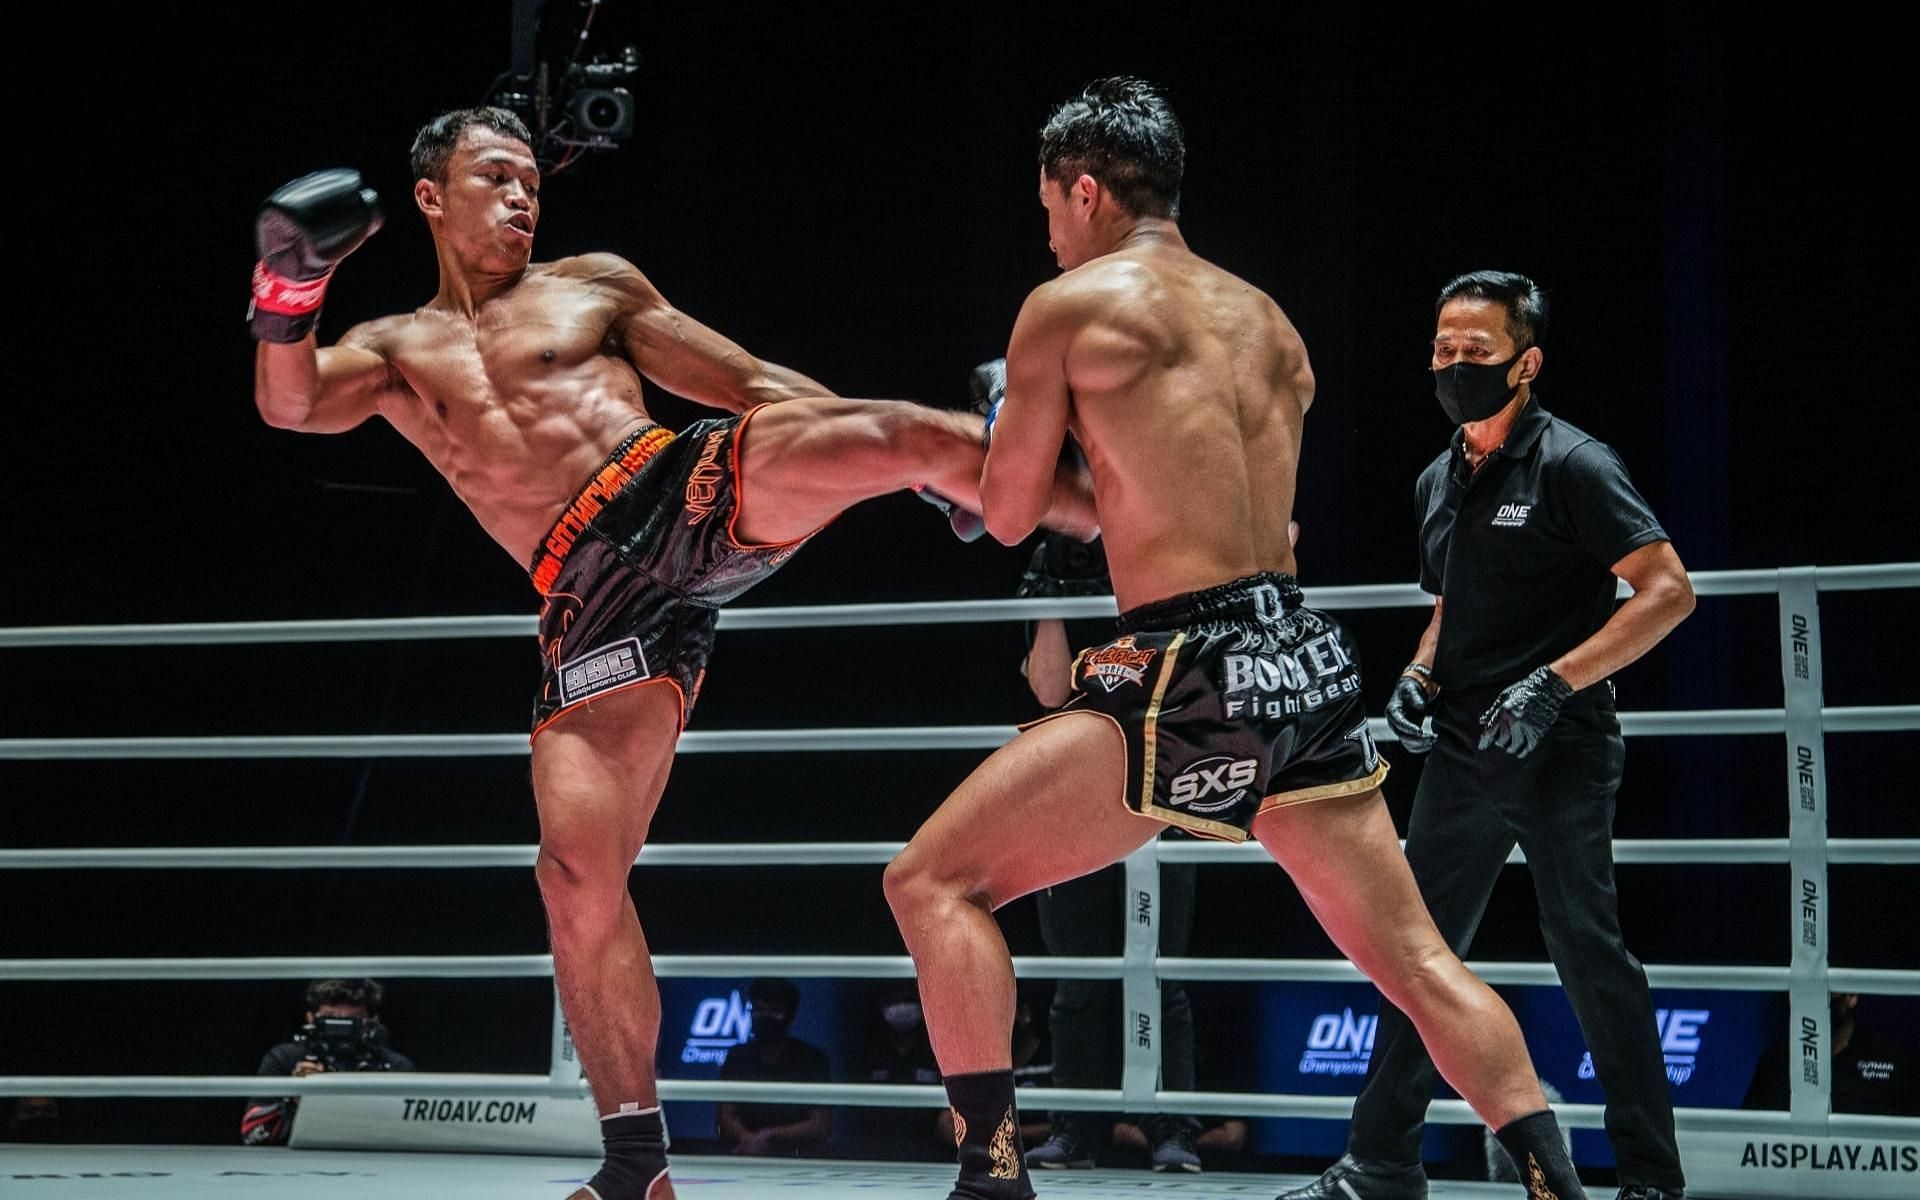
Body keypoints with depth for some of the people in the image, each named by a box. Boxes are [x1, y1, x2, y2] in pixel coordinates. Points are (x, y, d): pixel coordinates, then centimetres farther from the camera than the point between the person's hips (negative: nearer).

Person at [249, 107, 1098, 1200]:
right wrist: (290, 286, -18)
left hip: (697, 490, 0)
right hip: (596, 596, 0)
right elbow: (291, 404, 1)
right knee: (578, 874, -9)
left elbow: (757, 386, 17)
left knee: (911, 437, -28)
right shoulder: (399, 351, 22)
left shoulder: (595, 285, 20)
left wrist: (893, 438, 8)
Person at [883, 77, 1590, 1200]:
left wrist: (1010, 428, 26)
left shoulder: (1072, 305, 0)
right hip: (1309, 655, 7)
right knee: (1416, 961, 15)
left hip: (1194, 678, -7)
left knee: (932, 882, 0)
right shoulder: (1269, 321, 19)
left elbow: (1009, 515, 7)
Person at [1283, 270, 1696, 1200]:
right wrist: (1419, 676, 8)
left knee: (1588, 954, -4)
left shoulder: (1571, 464, -9)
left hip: (1559, 751, -7)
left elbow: (1668, 592, -15)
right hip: (1463, 754, 8)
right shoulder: (1438, 483, 14)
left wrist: (1554, 681, -21)